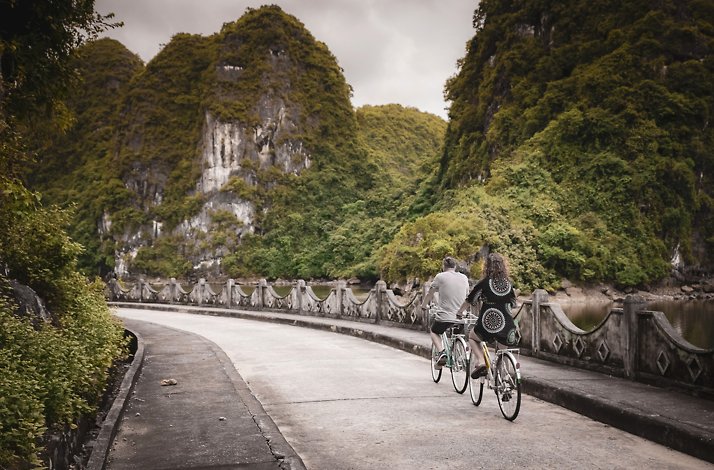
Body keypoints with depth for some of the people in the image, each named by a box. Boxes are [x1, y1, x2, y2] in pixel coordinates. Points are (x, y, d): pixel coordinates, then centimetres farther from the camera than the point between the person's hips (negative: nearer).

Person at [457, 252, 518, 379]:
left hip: (487, 326, -3)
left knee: (472, 337, 24)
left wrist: (459, 312, 22)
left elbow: (469, 300, 5)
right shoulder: (509, 284, 6)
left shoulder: (484, 283, -4)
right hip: (506, 329, 3)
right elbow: (513, 304, 15)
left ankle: (480, 362, 4)